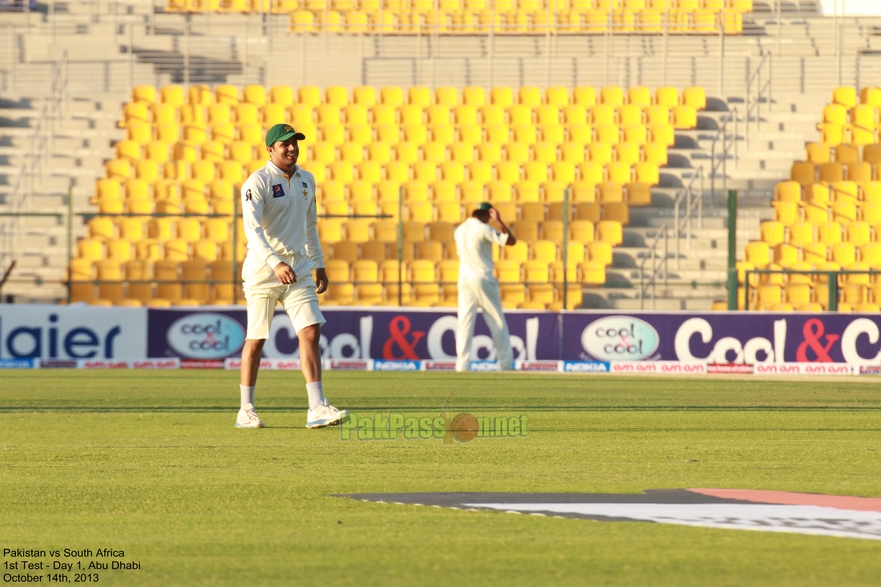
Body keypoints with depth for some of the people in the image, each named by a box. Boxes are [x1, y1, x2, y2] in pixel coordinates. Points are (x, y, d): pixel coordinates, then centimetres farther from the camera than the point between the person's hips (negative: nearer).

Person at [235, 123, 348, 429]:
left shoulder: (306, 180, 11)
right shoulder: (257, 182, -11)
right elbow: (252, 229, -22)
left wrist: (319, 265, 21)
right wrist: (276, 263, -34)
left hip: (298, 267, 5)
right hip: (262, 269, -5)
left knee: (311, 332, -7)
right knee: (256, 338, 1)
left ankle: (317, 408, -12)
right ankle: (246, 410, 11)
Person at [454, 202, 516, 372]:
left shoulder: (459, 230, 8)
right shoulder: (484, 229, -11)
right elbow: (511, 241, -12)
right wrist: (499, 221, -3)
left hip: (464, 278, 5)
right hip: (482, 278, -5)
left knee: (465, 323, 3)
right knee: (497, 322, 4)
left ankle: (462, 364, -7)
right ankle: (505, 363, 5)